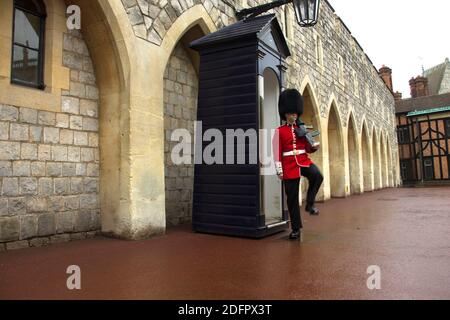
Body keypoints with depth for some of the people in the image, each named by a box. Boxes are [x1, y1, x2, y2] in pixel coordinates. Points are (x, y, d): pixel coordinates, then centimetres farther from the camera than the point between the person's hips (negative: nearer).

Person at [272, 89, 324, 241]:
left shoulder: (302, 128, 11)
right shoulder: (280, 131, 0)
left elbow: (308, 149, 13)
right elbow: (277, 152, -4)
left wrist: (314, 147, -9)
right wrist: (279, 171, -11)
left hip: (304, 161, 3)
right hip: (290, 165, -2)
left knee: (317, 176, -30)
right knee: (292, 198, 1)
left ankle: (310, 204, -9)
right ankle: (296, 228, 14)